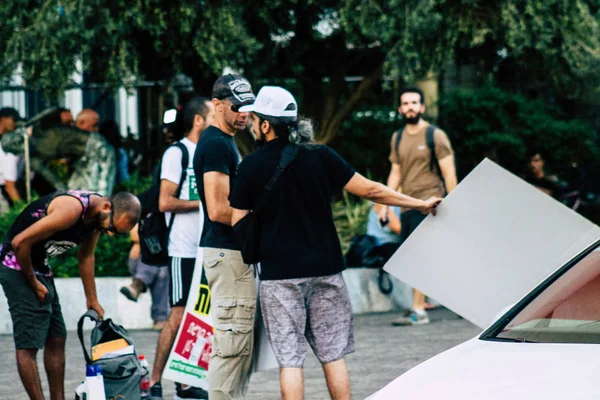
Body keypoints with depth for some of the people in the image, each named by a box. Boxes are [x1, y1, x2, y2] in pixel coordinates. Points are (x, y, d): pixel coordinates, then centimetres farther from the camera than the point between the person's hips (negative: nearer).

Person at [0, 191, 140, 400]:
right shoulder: (72, 209, -29)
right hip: (17, 266, -10)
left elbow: (86, 256, 18)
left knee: (56, 339, 11)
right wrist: (34, 283, -16)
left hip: (39, 268, 10)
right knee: (28, 344, -11)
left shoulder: (98, 217, 0)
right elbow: (20, 242, -28)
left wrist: (92, 300, 24)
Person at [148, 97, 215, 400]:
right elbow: (165, 202, -16)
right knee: (178, 316, -8)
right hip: (183, 250, -8)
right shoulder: (177, 153, -9)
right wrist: (204, 202, -14)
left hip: (205, 249, 8)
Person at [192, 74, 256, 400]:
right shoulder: (216, 145, -15)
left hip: (236, 251, 11)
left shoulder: (225, 142, 17)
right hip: (227, 253, -11)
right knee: (232, 342, -10)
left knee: (243, 339, 15)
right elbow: (218, 210, -23)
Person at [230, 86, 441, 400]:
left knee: (289, 361, 0)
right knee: (333, 355, 10)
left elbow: (238, 224, -4)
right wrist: (420, 204, 6)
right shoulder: (320, 156, -1)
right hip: (325, 271, 3)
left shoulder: (251, 167, -6)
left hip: (279, 275, -2)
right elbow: (369, 190, -2)